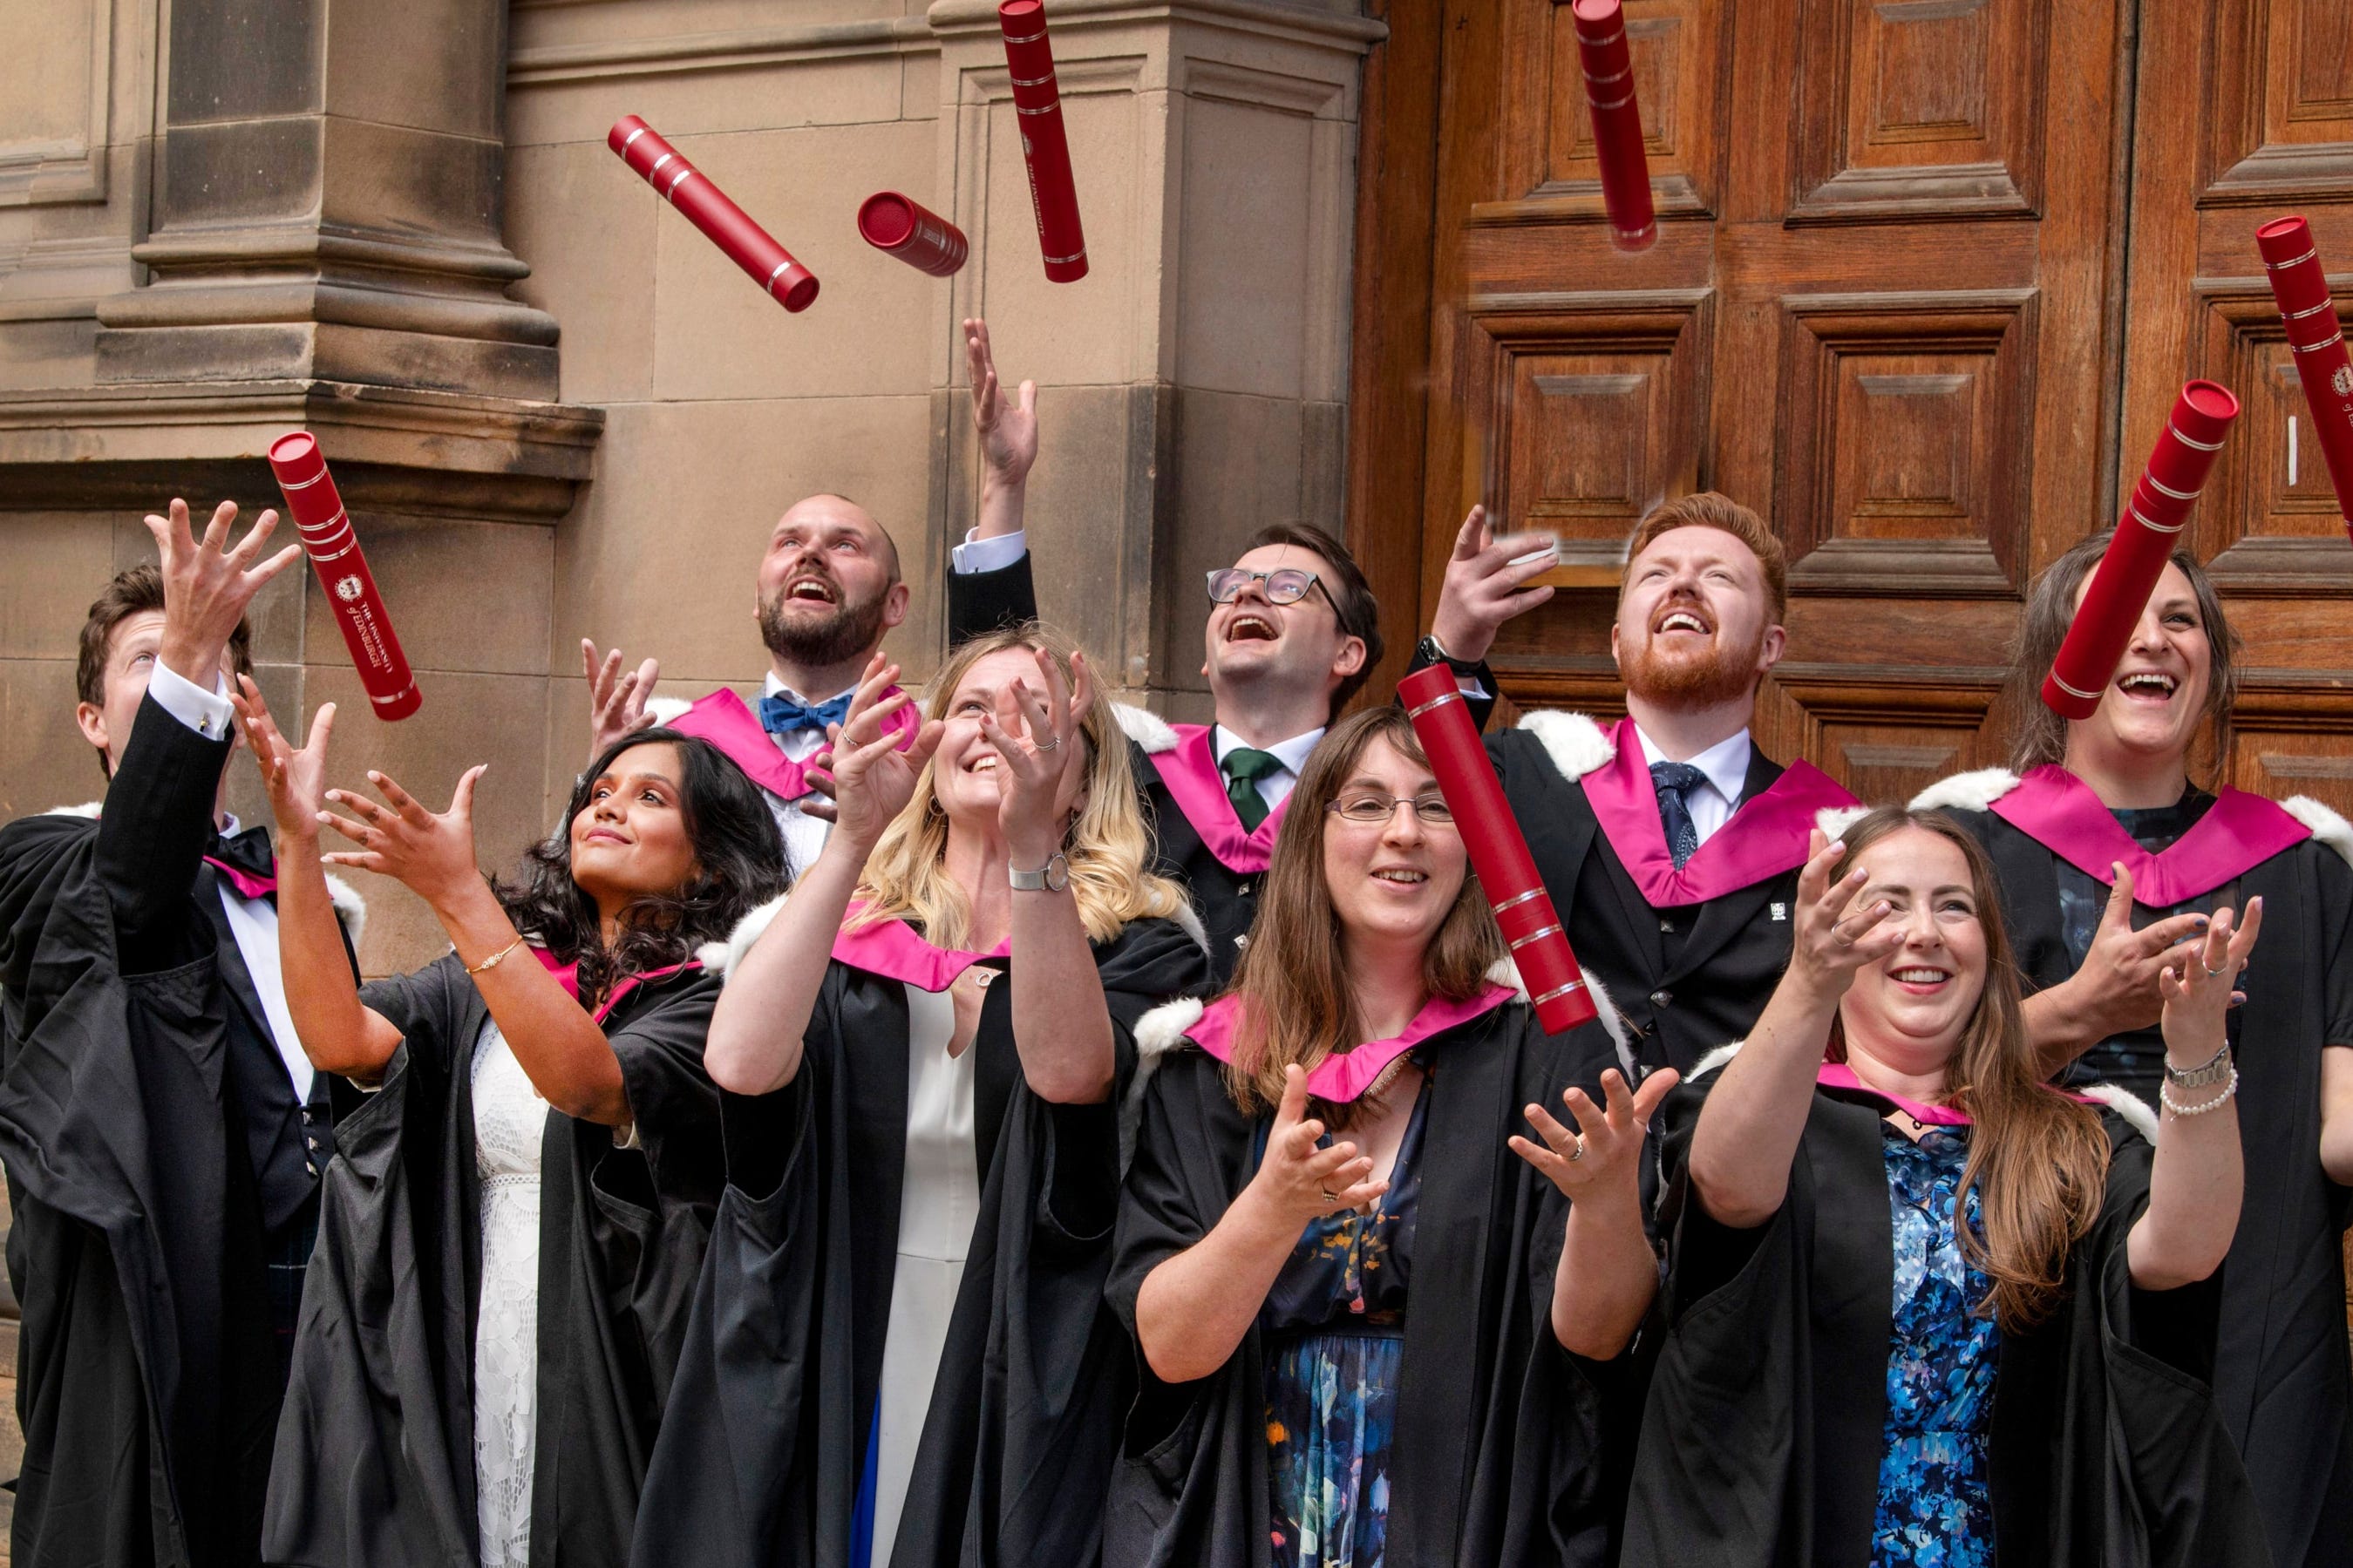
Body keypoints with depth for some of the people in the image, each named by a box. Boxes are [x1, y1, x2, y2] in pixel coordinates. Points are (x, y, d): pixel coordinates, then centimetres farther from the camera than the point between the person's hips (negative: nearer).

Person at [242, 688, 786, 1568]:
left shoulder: (711, 998, -5)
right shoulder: (480, 984, 10)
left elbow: (588, 1082, -24)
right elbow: (341, 1040, -8)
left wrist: (458, 893, -31)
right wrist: (298, 842, -16)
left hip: (608, 1388, -4)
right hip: (460, 1387, 4)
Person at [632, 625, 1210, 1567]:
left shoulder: (1134, 946, 0)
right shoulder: (849, 934, 5)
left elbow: (1069, 1070, -22)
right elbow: (742, 1062, -16)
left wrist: (1030, 843, -33)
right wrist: (854, 835, -22)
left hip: (1018, 1390, -2)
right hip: (839, 1386, 2)